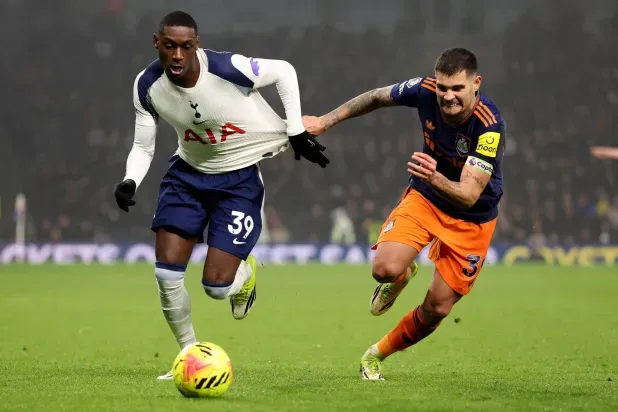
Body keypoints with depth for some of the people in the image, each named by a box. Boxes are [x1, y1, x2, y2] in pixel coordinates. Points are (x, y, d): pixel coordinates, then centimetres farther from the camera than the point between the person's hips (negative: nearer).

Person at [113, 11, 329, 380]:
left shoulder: (228, 69, -28)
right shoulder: (148, 87, -14)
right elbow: (143, 147, -3)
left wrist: (296, 132, -8)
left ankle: (247, 272, 29)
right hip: (188, 172, 4)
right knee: (166, 273, -8)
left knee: (217, 286, -11)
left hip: (240, 176, -4)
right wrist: (130, 182, -23)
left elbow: (284, 72, -10)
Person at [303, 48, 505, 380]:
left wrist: (435, 178, -58)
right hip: (424, 198, 2)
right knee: (385, 268, -24)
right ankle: (402, 275, 15)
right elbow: (377, 97, 1)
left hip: (471, 219, -2)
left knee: (437, 309, 1)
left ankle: (378, 354, 29)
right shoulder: (425, 91, -21)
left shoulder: (490, 126, -33)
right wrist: (325, 121, 3)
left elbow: (468, 195, -38)